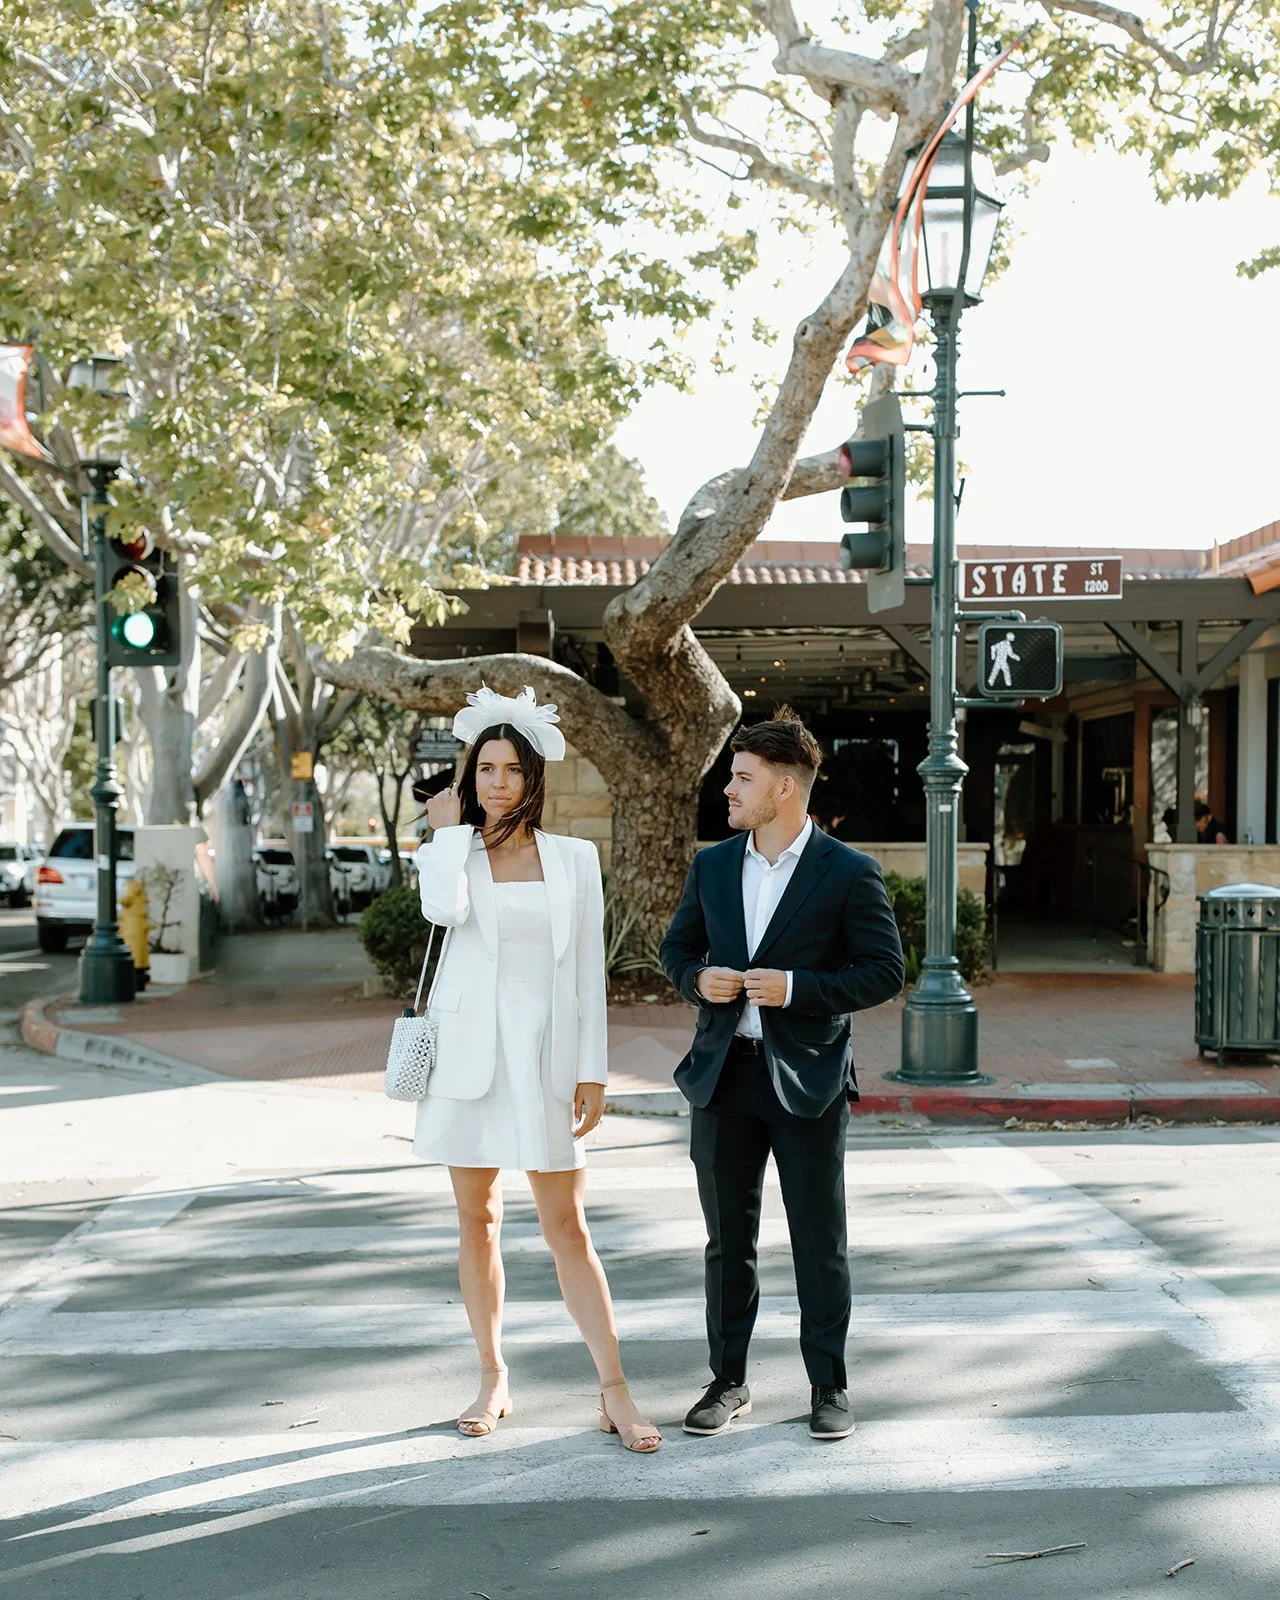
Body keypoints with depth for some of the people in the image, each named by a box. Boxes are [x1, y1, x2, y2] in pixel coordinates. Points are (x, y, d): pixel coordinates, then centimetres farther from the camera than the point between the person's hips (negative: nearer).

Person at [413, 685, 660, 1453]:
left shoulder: (574, 858, 4)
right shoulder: (452, 852, 4)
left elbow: (588, 968, 4)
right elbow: (443, 909, -21)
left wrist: (593, 1069, -1)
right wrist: (449, 830, -8)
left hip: (546, 1052, -1)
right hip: (470, 1050, 1)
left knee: (567, 1227, -2)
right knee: (477, 1218, 8)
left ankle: (616, 1391, 3)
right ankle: (494, 1380, 20)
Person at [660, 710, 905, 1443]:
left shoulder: (849, 873, -7)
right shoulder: (713, 865, 8)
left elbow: (884, 970, -7)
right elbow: (678, 946, 17)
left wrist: (797, 988, -19)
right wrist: (698, 979, -6)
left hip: (807, 1078, -4)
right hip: (724, 1073, 4)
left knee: (820, 1241, 5)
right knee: (728, 1239, 11)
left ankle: (829, 1385, 18)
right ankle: (729, 1381, 23)